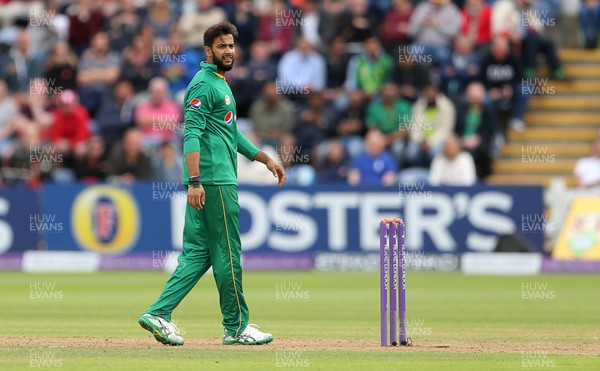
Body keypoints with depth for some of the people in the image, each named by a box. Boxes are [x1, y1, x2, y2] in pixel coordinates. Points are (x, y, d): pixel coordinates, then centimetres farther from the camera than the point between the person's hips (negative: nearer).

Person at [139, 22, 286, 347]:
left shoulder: (221, 84, 22)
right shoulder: (203, 84, -10)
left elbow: (232, 134, 30)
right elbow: (191, 134, -19)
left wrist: (266, 159, 30)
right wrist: (194, 181, -27)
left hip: (221, 179, 10)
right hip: (215, 182, -10)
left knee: (198, 253, 7)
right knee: (227, 253, -3)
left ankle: (159, 313, 1)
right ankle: (236, 327, 3)